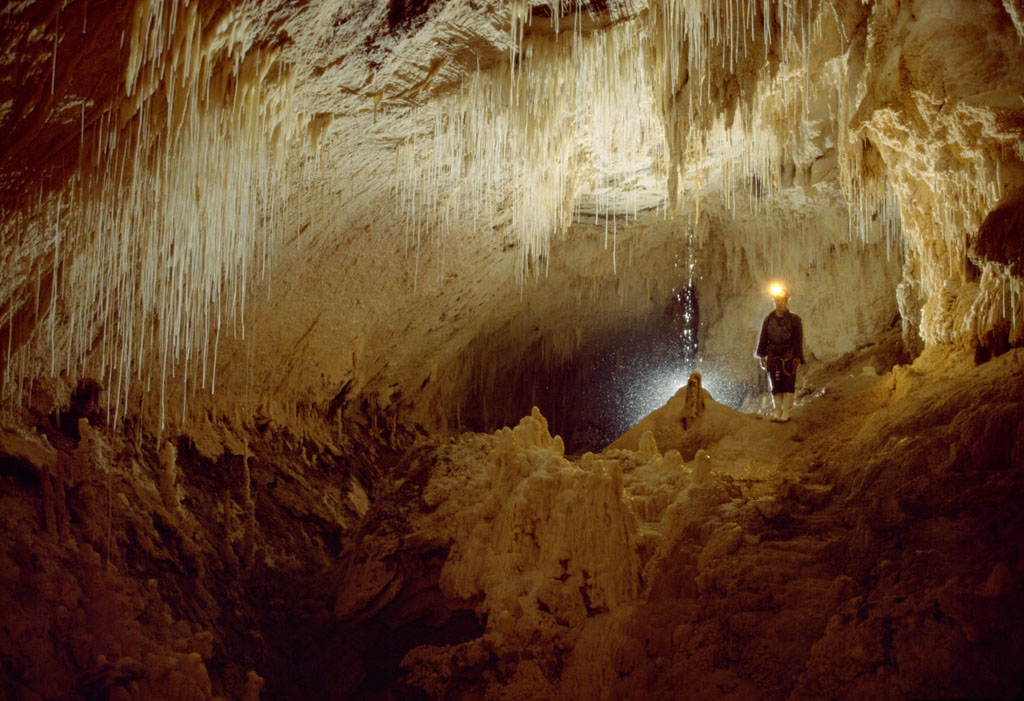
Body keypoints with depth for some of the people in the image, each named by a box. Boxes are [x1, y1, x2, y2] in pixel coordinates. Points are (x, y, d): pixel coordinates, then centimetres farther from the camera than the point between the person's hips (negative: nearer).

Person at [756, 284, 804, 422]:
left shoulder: (794, 319, 2)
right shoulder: (768, 319, 10)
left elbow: (798, 340, 0)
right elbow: (763, 339, 10)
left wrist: (797, 357, -8)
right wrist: (762, 356, 2)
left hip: (788, 357, -3)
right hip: (773, 357, 3)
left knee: (788, 384, -5)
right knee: (775, 385, 5)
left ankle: (786, 412, -3)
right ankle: (777, 411, 11)